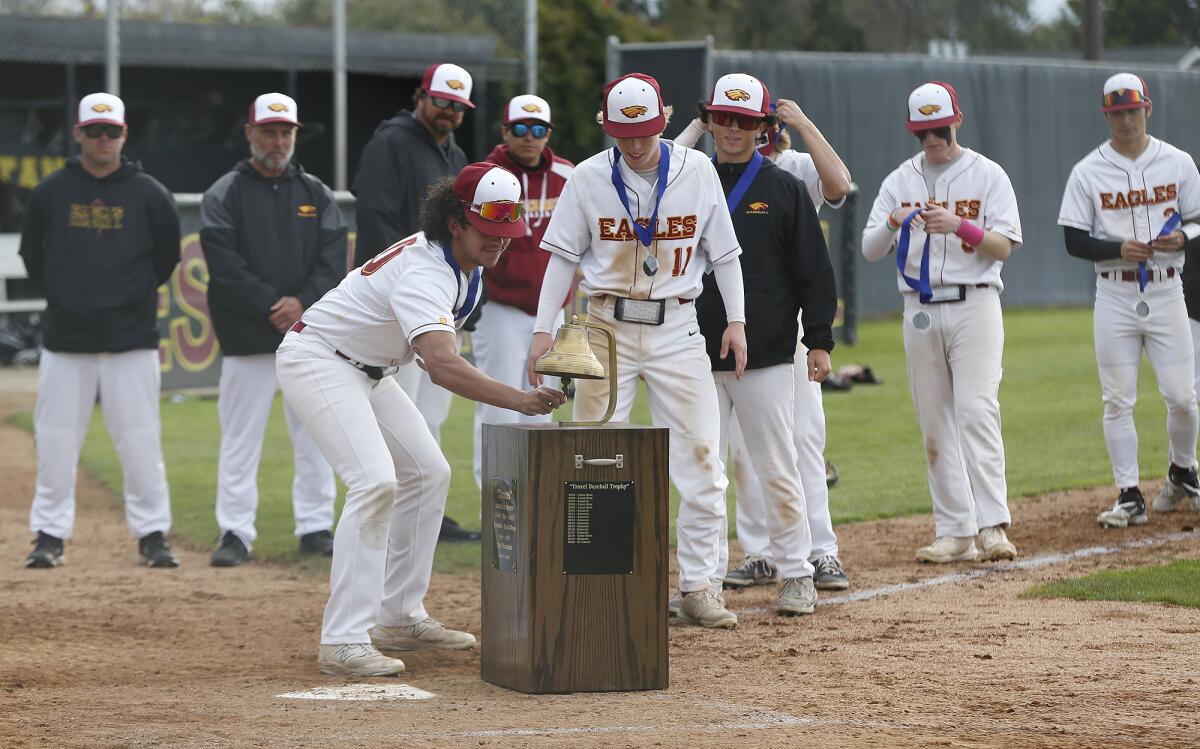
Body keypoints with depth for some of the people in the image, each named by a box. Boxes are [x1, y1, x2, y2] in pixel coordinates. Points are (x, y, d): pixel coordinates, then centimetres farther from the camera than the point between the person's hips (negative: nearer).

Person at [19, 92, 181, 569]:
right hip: (65, 338, 1)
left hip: (131, 338, -1)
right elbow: (31, 253, 14)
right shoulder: (51, 191, 4)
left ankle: (152, 534, 6)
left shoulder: (148, 193, 2)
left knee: (141, 441, -2)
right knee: (56, 440, 2)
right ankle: (49, 535, 10)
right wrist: (60, 294, 11)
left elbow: (167, 255, 12)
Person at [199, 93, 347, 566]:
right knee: (241, 437, -2)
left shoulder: (316, 193, 12)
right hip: (247, 337, -3)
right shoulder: (224, 195, 2)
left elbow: (334, 259, 3)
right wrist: (272, 307, -16)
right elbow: (226, 266, -8)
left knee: (315, 436, 5)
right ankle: (235, 532, 1)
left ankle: (316, 527, 13)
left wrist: (303, 303, -12)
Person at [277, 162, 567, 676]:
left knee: (427, 475, 12)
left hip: (368, 371, 10)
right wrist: (520, 400, -54)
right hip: (317, 360, -10)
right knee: (375, 481, -25)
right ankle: (343, 643, -28)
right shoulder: (427, 273, -31)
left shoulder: (464, 263, -1)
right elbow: (443, 365, -47)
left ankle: (400, 619, 19)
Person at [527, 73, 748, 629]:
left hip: (677, 328, 0)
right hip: (608, 327, 0)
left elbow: (722, 251, 7)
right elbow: (563, 257, 3)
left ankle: (697, 587, 3)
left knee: (701, 458, -4)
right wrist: (543, 330, -4)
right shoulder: (588, 178, -1)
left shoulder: (697, 171, 0)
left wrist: (736, 320, 1)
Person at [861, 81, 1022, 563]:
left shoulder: (987, 175, 1)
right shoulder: (899, 181, 10)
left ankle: (992, 526, -19)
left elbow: (1004, 247, -7)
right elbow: (870, 250, 3)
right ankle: (955, 532, 7)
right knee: (934, 422, 3)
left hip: (974, 305, -4)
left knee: (976, 411, -15)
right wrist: (895, 222, -18)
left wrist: (958, 225, -23)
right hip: (920, 311, 4)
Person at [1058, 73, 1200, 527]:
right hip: (1115, 297, -1)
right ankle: (1129, 497, 4)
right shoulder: (1088, 172, 0)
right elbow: (1075, 240, -1)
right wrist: (1119, 249, -18)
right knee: (1117, 401, -1)